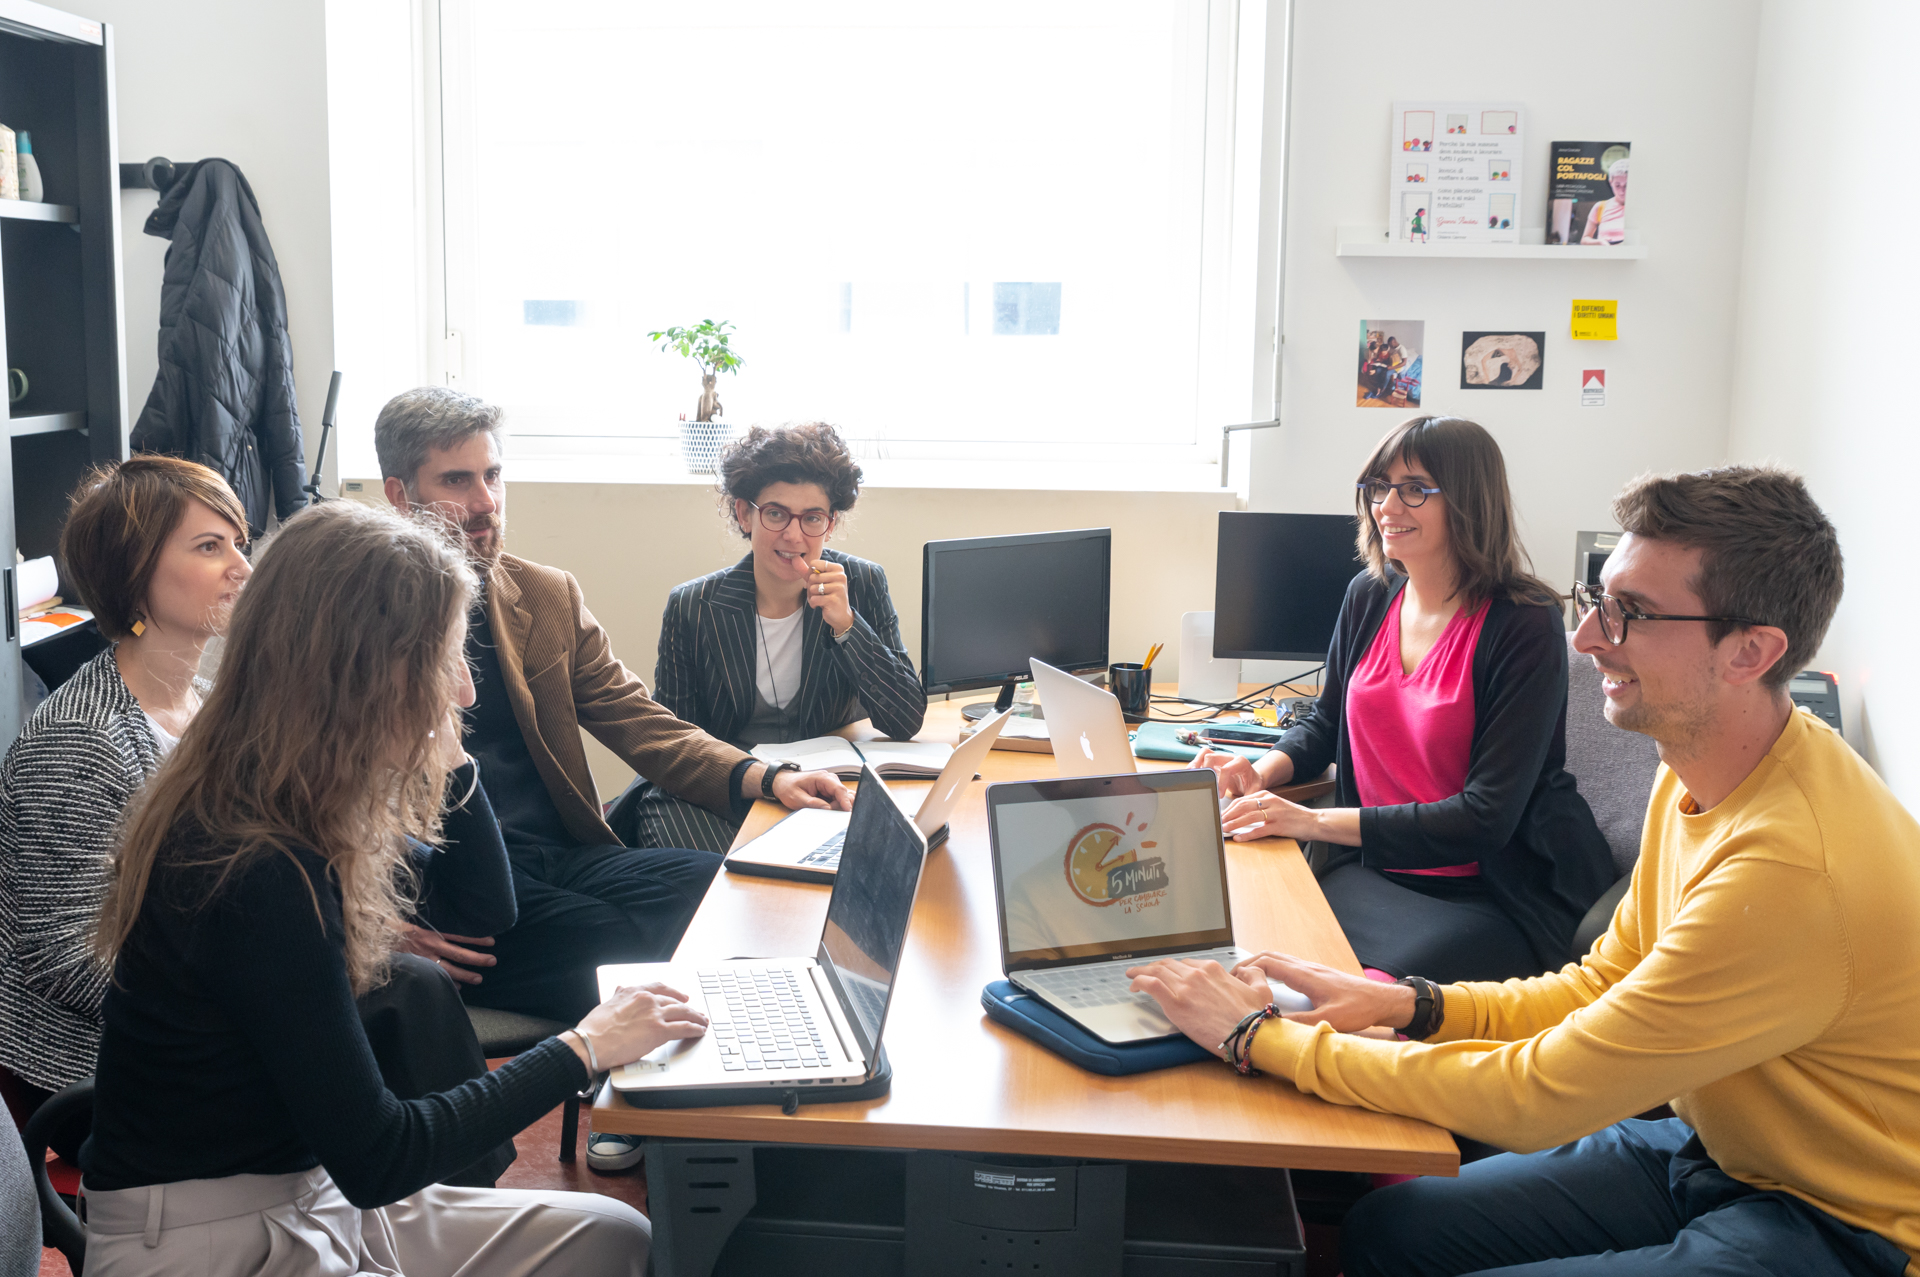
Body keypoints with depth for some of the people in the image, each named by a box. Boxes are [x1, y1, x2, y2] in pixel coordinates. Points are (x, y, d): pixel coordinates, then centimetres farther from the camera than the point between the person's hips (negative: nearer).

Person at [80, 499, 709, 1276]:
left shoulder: (293, 824, 0)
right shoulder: (256, 875, -27)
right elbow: (375, 1159, -22)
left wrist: (444, 748, 2)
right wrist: (582, 1050, -15)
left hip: (311, 1204, 9)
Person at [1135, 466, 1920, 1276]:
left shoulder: (1792, 871, -32)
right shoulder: (1697, 774, -1)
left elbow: (1536, 1096, -27)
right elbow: (1603, 987, 9)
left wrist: (1261, 1036, -21)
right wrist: (1403, 1005, -6)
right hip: (1710, 1146, 8)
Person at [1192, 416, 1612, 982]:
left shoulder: (1525, 626, -13)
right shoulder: (1369, 598, 7)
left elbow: (1487, 817, -18)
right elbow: (1326, 723, 23)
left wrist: (1313, 821, -22)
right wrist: (1262, 772, -1)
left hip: (1500, 895, -5)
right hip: (1375, 868, 5)